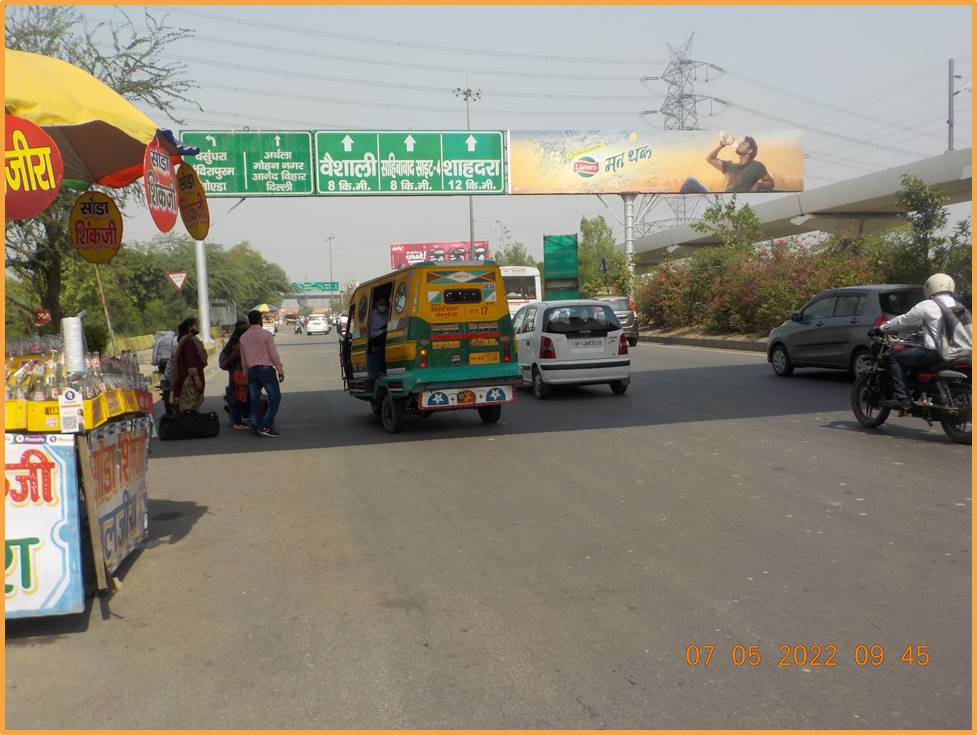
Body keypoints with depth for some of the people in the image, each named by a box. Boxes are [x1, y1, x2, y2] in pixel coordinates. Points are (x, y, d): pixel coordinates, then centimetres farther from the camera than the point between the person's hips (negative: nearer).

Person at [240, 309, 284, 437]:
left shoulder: (243, 337, 11)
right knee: (275, 398, -2)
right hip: (266, 369, -6)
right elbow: (274, 354, -8)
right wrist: (280, 370, -2)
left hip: (251, 371, 6)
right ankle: (265, 426, -12)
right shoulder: (266, 334, -5)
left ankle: (255, 427, 9)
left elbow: (243, 359, 15)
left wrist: (246, 372, 23)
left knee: (254, 400, 9)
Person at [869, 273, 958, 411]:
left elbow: (904, 320, 0)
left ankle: (902, 398, -11)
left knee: (895, 357, 0)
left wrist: (881, 329, 12)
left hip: (935, 353, -8)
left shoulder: (927, 306, -6)